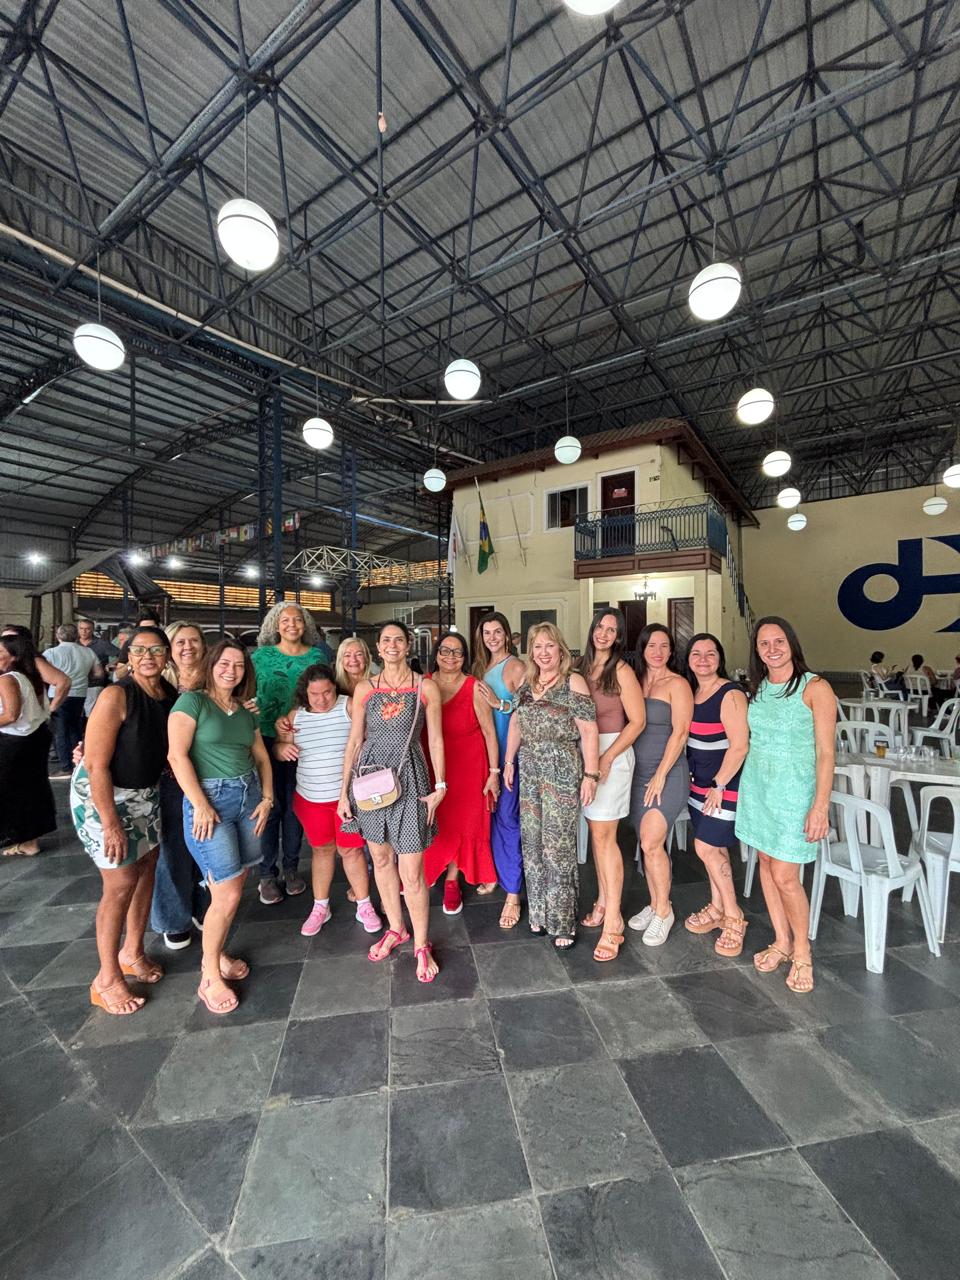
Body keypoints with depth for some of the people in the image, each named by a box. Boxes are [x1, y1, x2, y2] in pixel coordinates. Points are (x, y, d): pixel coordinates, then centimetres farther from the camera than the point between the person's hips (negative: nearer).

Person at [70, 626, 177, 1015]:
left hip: (146, 793, 7)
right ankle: (107, 978, 22)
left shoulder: (171, 695, -5)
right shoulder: (116, 696, -24)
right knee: (121, 884, 0)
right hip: (102, 795, -6)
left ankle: (132, 952, 38)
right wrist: (111, 824, -21)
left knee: (146, 868, 16)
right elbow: (96, 765, -23)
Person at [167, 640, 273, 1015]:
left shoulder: (246, 710, 12)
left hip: (248, 796, 6)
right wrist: (200, 805, -17)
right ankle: (210, 977, 17)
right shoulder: (192, 701, -5)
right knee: (227, 895, -4)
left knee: (235, 887, 12)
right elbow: (177, 754, -13)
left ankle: (216, 953, 35)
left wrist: (267, 798, 5)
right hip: (209, 799, -6)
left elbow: (261, 757, 15)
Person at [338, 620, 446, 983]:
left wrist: (439, 786, -4)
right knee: (381, 859, 18)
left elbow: (435, 740, 0)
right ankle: (395, 928, 40)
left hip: (409, 778, -3)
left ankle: (421, 944, 23)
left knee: (411, 872, 0)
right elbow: (354, 741, 6)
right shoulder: (364, 688, 4)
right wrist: (344, 791, 5)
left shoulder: (426, 688, -2)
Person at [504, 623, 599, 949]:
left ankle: (563, 922, 19)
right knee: (532, 842, 13)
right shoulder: (525, 683, 8)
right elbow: (516, 723, 16)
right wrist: (508, 762, 14)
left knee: (558, 845, 0)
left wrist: (591, 775, -15)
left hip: (562, 772, -6)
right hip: (530, 771, 6)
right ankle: (539, 912, 31)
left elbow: (588, 731, -11)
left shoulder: (573, 682, -9)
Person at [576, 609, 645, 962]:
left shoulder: (621, 671, -9)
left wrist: (607, 758, -16)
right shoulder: (583, 668, 8)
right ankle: (604, 902, 28)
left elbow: (637, 721, -11)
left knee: (604, 835, -5)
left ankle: (612, 922, 6)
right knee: (596, 832, 13)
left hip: (613, 754, -6)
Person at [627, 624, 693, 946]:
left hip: (668, 773, -5)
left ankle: (663, 911, 11)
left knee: (651, 843, -10)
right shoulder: (636, 682, 9)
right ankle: (654, 905, 29)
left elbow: (679, 733, -12)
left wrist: (660, 775, -14)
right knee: (649, 844, 13)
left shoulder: (677, 684, -7)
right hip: (639, 772, 5)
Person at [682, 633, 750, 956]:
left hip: (724, 784, -7)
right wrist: (692, 775, 10)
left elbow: (739, 746, -20)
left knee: (706, 847, -4)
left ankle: (733, 918, 14)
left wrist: (719, 785, -17)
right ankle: (717, 909, 30)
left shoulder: (731, 694, -17)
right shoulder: (692, 692, 6)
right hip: (699, 783, 7)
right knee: (714, 848, 16)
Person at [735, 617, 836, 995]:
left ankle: (801, 950, 23)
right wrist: (722, 784, 10)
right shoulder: (758, 688, 6)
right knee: (766, 863, 13)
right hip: (756, 786, 6)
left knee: (784, 876, -2)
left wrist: (820, 806, -15)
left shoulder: (815, 688, -10)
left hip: (794, 792, -5)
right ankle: (782, 942, 31)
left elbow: (825, 753, -12)